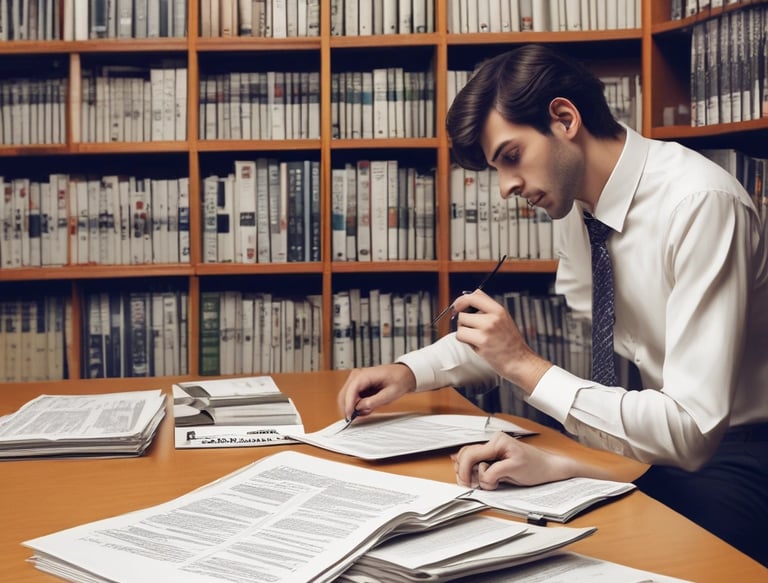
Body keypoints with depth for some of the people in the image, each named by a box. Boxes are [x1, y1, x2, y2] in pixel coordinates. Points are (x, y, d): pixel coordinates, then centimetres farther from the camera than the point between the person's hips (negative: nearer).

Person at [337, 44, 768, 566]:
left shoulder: (701, 203, -25)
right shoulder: (576, 201, 1)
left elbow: (694, 431, -28)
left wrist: (524, 364, -26)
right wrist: (408, 371, 0)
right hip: (673, 435, 7)